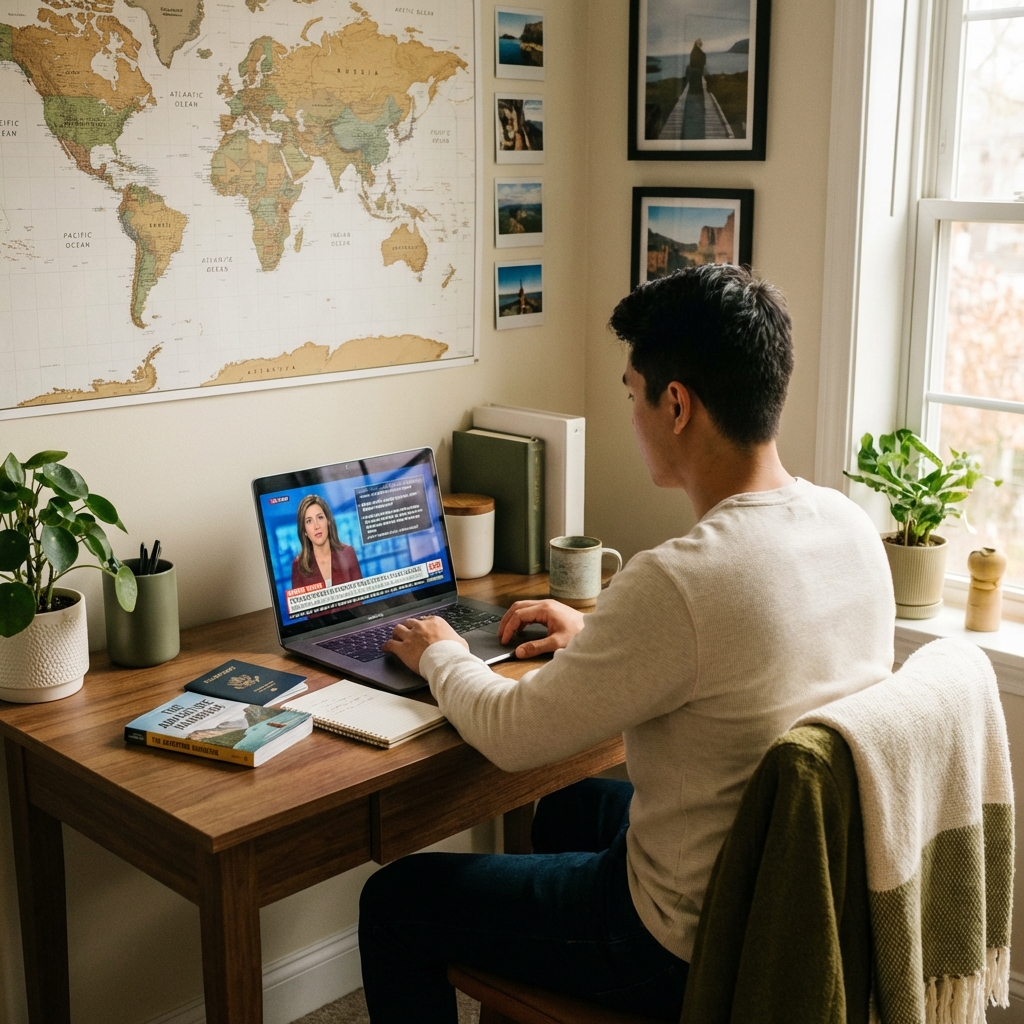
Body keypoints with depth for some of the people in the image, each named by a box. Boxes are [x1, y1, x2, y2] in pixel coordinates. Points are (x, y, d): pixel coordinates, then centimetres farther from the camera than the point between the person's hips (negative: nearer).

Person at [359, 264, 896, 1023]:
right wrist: (599, 634, 16)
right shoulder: (851, 526, -7)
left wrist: (438, 655, 2)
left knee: (394, 902, 7)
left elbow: (512, 737, -18)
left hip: (695, 946, -8)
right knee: (571, 807, 34)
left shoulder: (677, 582, -33)